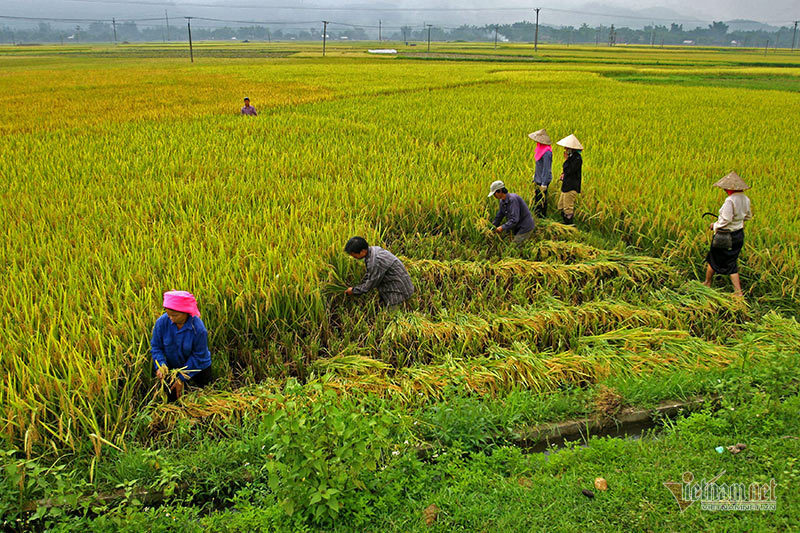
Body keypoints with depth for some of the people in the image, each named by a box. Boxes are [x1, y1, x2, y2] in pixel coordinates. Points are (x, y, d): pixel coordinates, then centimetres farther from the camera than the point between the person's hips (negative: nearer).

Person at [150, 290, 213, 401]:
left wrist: (182, 379, -19)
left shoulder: (198, 329, -32)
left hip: (198, 368, -2)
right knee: (172, 398, 11)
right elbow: (156, 346, -8)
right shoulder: (162, 322, -21)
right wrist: (160, 365, -25)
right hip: (173, 367, 3)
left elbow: (198, 357, -22)